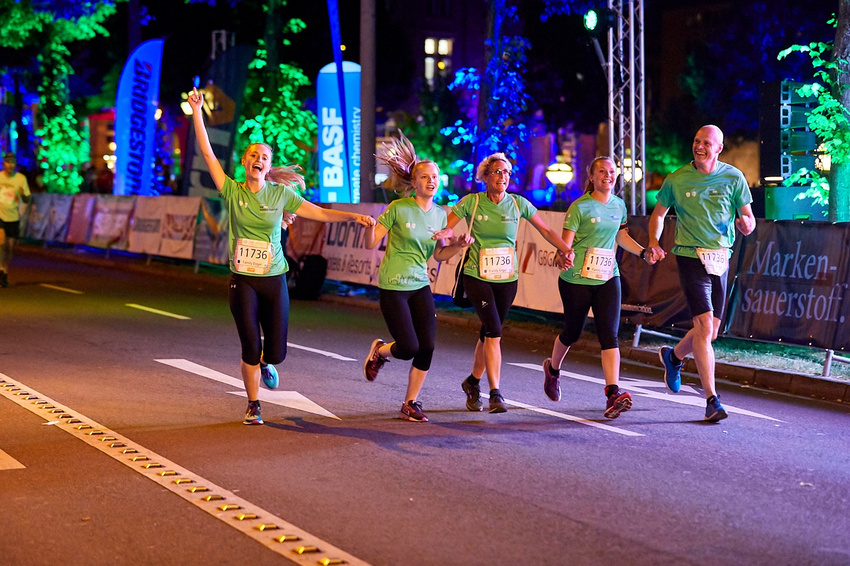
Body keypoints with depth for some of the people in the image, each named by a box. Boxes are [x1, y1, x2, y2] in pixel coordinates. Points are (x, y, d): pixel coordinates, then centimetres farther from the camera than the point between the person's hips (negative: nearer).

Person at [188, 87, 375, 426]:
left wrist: (353, 216, -8)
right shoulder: (233, 192, -1)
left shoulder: (281, 194, 2)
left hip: (274, 280, 1)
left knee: (276, 351, 1)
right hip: (243, 280, -1)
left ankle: (266, 362, 40)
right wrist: (197, 113, -11)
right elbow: (208, 154, -6)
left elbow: (320, 213, 4)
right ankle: (253, 405, 17)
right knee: (251, 348, -6)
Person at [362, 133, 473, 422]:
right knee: (409, 348, -10)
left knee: (428, 346, -4)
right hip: (393, 287, -5)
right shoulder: (398, 209, -10)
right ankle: (379, 351, 27)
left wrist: (458, 245, -5)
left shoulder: (440, 214, 6)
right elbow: (371, 244, -8)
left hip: (421, 286, 5)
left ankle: (410, 404, 12)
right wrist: (369, 226, -29)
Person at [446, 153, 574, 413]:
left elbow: (546, 230, 9)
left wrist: (566, 250, -4)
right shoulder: (471, 202, -5)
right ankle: (495, 393, -14)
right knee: (494, 331, -17)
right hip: (477, 277, -3)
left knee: (489, 333, 11)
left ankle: (473, 382, 34)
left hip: (507, 279, 3)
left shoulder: (518, 204, 1)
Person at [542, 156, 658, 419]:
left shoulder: (619, 205, 8)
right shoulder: (580, 207, -9)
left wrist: (644, 253, 12)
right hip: (577, 279, -4)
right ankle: (552, 369, 43)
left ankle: (613, 393, -19)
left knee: (610, 334, -10)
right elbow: (565, 244, -12)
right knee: (572, 331, 12)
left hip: (608, 278, 4)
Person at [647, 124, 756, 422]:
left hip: (720, 259, 3)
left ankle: (673, 356, 45)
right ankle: (712, 400, -10)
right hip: (691, 257, -3)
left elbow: (748, 219, 2)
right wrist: (654, 241, -7)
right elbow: (658, 213, 10)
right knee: (704, 327, -15)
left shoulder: (733, 178, 0)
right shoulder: (677, 179, -3)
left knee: (711, 332, 14)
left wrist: (746, 224, -22)